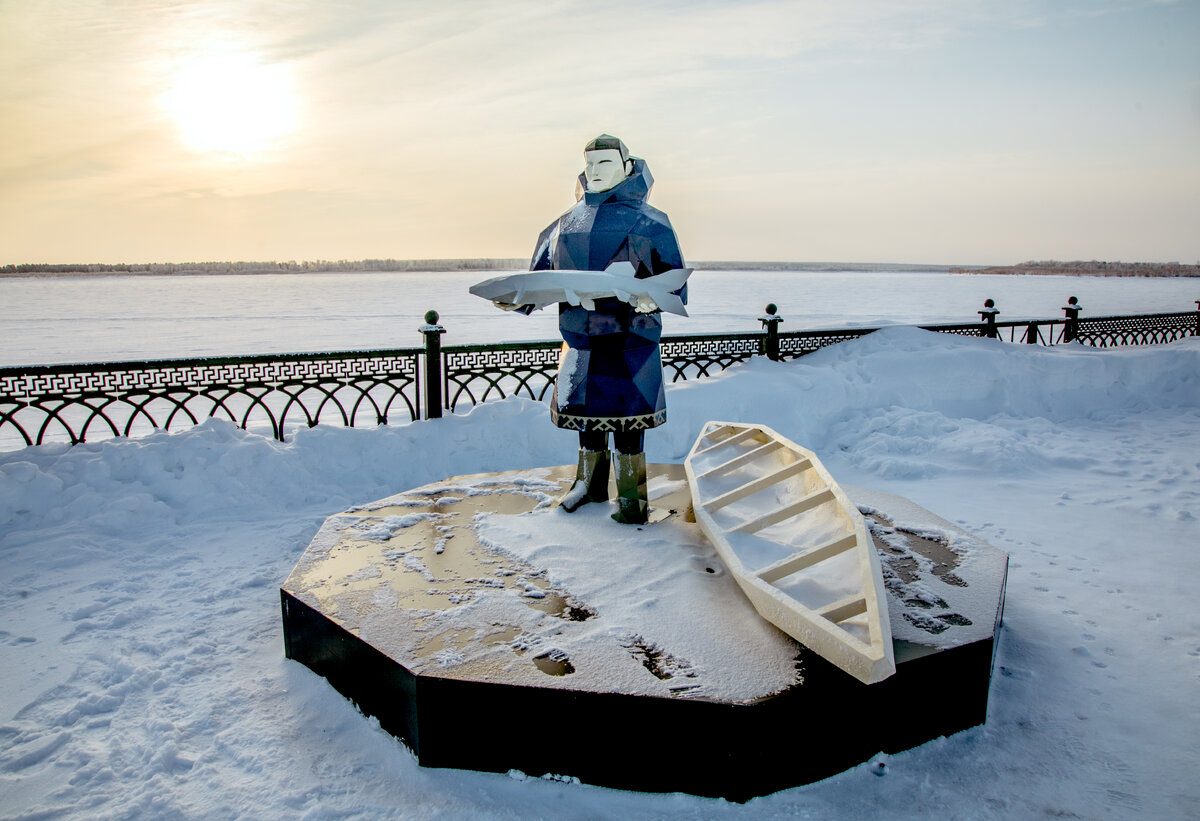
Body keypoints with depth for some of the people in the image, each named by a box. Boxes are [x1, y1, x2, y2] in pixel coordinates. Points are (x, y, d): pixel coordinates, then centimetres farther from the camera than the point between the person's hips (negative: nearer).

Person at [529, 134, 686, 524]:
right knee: (585, 409, 14)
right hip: (581, 335, 5)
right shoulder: (567, 224, 14)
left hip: (628, 338, -5)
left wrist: (652, 298, -26)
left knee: (626, 415, -1)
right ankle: (590, 482, 32)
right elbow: (542, 276, 20)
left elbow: (675, 283, -5)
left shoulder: (649, 223, -1)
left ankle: (632, 494, 13)